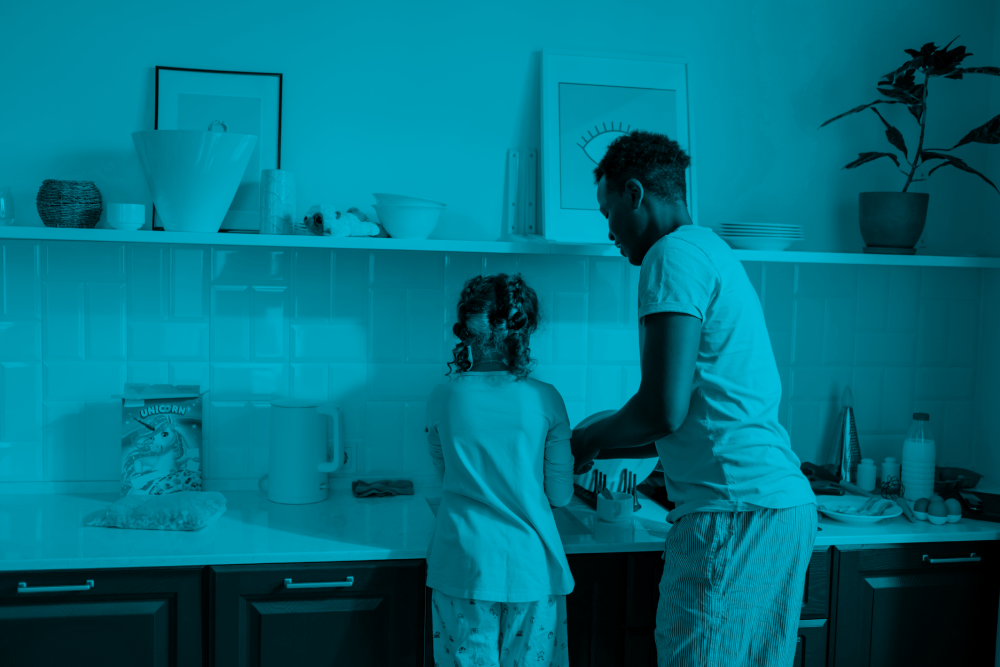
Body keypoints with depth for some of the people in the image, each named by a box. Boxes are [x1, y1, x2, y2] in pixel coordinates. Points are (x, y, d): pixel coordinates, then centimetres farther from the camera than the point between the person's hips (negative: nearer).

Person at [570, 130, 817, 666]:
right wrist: (599, 451, 25)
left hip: (733, 510, -10)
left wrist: (590, 439, 1)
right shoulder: (712, 250, 22)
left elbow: (665, 410, -18)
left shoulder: (674, 254, -9)